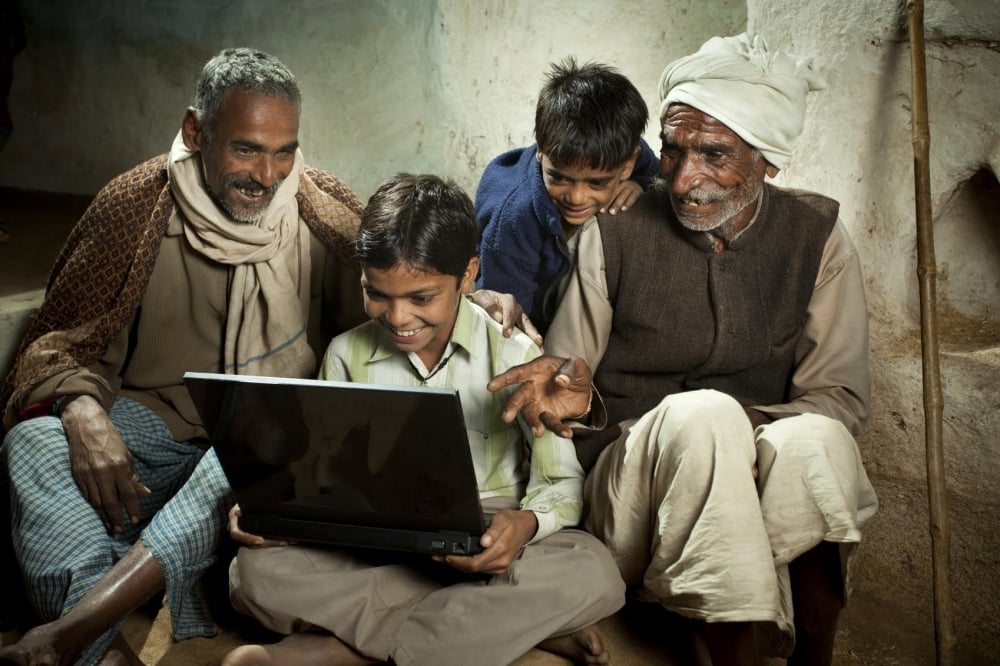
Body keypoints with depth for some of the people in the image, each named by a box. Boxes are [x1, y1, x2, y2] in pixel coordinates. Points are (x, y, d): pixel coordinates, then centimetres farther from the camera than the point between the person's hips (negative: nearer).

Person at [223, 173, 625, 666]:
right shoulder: (347, 356, 3)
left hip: (485, 552, -2)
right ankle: (515, 623, -20)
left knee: (593, 573, -32)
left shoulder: (514, 355, -4)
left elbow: (562, 483, -3)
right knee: (256, 571, -26)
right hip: (373, 552, 2)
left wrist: (525, 523, -26)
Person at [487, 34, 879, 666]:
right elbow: (559, 398, 3)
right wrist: (578, 402, -22)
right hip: (632, 486, -1)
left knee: (813, 439, -32)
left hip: (767, 478, 2)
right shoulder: (614, 234, -2)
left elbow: (840, 397, -2)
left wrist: (735, 429, -20)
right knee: (702, 411, -33)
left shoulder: (816, 234, 2)